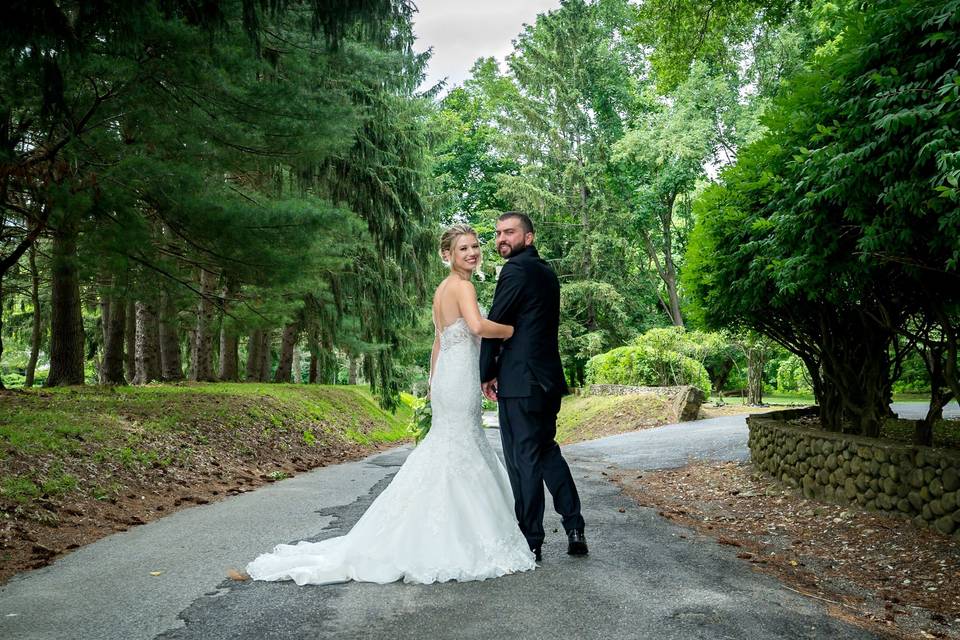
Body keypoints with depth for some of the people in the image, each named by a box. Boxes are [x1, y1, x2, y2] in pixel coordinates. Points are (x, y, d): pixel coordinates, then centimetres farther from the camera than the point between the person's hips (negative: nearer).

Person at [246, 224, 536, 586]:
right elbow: (477, 326, -30)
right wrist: (511, 331, -13)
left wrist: (434, 385, 24)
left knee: (443, 454, 14)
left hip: (445, 378, 9)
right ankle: (454, 545, 3)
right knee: (456, 460, -4)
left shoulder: (442, 289, 17)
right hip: (460, 380, -9)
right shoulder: (462, 286, -12)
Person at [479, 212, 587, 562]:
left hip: (520, 382, -9)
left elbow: (494, 326, -12)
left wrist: (487, 374, 0)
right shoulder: (547, 272, 15)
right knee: (547, 450, 19)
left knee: (524, 460, 0)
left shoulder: (516, 271, -12)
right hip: (549, 377, 9)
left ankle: (530, 543, 8)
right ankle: (574, 527, 20)